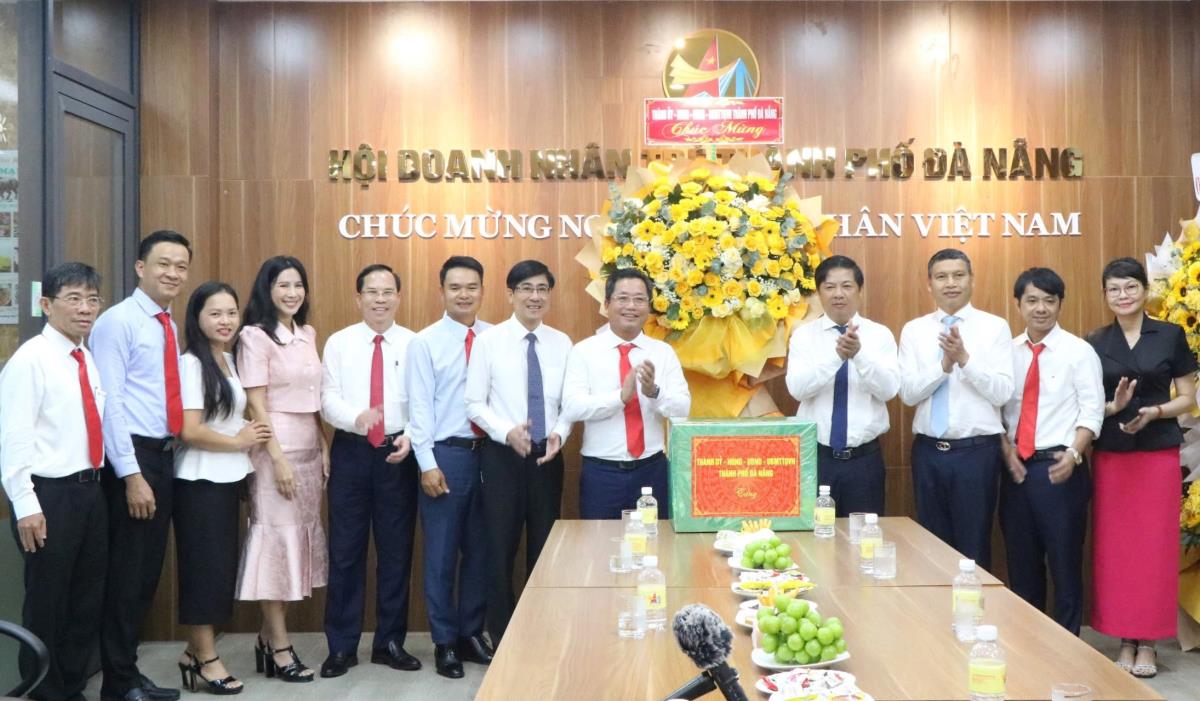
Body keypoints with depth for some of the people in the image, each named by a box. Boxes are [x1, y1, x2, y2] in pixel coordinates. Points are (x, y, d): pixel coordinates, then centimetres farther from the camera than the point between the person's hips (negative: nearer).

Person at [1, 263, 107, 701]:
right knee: (47, 603, 6)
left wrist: (95, 483, 12)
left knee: (88, 598, 15)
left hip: (90, 489, 8)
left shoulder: (89, 359, 10)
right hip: (51, 495, -7)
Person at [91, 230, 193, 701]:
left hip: (163, 455, 8)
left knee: (148, 572, 14)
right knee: (126, 573, 0)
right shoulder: (118, 322, -10)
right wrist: (131, 474, -19)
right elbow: (109, 403, -16)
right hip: (132, 456, -8)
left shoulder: (169, 327, 14)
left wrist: (164, 459, 9)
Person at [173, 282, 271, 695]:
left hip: (228, 479, 8)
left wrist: (246, 454, 3)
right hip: (200, 481, -8)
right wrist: (238, 442, -8)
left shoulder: (232, 361, 10)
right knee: (205, 566, 1)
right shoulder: (192, 364, -13)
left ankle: (195, 652, 25)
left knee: (223, 565, 12)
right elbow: (190, 431, -19)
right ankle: (206, 660, 12)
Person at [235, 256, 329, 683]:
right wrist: (278, 459, -16)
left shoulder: (308, 335, 12)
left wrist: (324, 447, 10)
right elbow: (256, 405, -12)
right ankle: (280, 648, 7)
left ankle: (267, 640, 20)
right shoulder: (256, 337, -7)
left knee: (299, 540, 9)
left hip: (310, 449, 7)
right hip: (277, 450, -7)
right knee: (277, 540, -2)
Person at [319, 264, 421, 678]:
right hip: (350, 452, 0)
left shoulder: (414, 344, 3)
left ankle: (390, 642, 21)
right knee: (345, 551, 4)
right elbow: (328, 399, -5)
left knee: (397, 551, 7)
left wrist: (410, 437, -17)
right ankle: (341, 646, 16)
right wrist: (357, 417, -25)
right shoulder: (338, 343, 3)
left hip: (398, 453, 0)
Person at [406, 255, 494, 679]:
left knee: (480, 550, 13)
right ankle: (445, 642, 19)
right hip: (447, 453, -3)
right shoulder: (425, 342, -3)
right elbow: (419, 406, -6)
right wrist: (428, 463, -10)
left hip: (489, 451, 3)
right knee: (442, 552, 5)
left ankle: (471, 634, 28)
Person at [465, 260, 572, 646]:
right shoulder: (489, 341, -4)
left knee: (544, 549, 12)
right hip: (502, 455, -2)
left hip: (548, 456, 3)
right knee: (501, 550, 4)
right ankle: (502, 640, 19)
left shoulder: (562, 343, 4)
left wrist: (559, 434, -12)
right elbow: (475, 404, -5)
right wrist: (508, 432, -19)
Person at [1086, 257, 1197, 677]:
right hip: (1111, 455, 1)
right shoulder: (1094, 343, 4)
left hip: (1158, 453, -1)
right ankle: (1125, 639, 15)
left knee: (1155, 546, 2)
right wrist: (1114, 406, -15)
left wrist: (1154, 411, -16)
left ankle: (1149, 642, 13)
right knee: (1114, 547, 3)